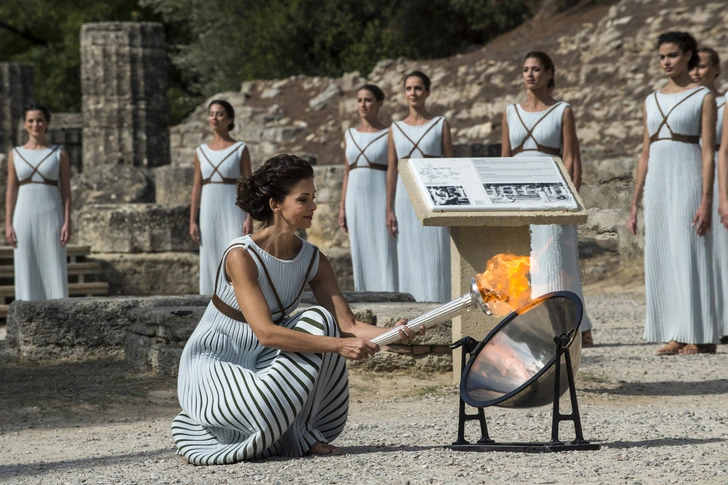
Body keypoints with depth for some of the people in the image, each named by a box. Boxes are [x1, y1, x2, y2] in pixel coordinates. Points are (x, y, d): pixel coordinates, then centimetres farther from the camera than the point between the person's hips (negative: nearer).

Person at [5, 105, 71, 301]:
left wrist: (67, 222, -7)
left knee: (54, 270, -4)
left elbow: (66, 191, 2)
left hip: (51, 218, -1)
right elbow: (11, 191, 7)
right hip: (24, 218, 2)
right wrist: (8, 225, -1)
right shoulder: (15, 154, 7)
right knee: (27, 272, 0)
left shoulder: (59, 153, 3)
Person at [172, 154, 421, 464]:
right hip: (213, 367, -6)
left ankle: (304, 432, -6)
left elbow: (347, 326, -10)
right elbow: (265, 332, -32)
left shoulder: (312, 261, -3)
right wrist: (338, 346, -36)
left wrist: (394, 334, -30)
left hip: (261, 363, 6)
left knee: (320, 321, -16)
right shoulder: (241, 256, -24)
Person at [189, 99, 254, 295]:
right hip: (209, 212, 4)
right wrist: (192, 222, 4)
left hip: (233, 212, -4)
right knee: (211, 263, 3)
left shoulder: (240, 149, 0)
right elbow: (197, 187, 10)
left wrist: (250, 218, -12)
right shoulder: (201, 152, 10)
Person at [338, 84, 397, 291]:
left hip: (382, 202, -5)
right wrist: (342, 208, 9)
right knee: (362, 258, 4)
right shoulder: (350, 135, 11)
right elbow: (347, 174, 14)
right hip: (357, 202, 5)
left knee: (385, 257, -6)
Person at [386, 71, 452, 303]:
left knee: (434, 258, -4)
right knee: (409, 260, 2)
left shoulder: (440, 125, 3)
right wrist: (389, 210, 4)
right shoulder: (396, 129, 9)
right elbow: (392, 170, 9)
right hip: (406, 198, 2)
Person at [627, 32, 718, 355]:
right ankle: (675, 336, 6)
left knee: (690, 255, -7)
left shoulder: (703, 98, -1)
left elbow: (708, 151, -7)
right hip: (657, 182, 6)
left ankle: (700, 337, -5)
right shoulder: (652, 101, 15)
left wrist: (706, 200, -15)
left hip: (688, 181, -6)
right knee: (660, 258, 3)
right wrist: (634, 204, 12)